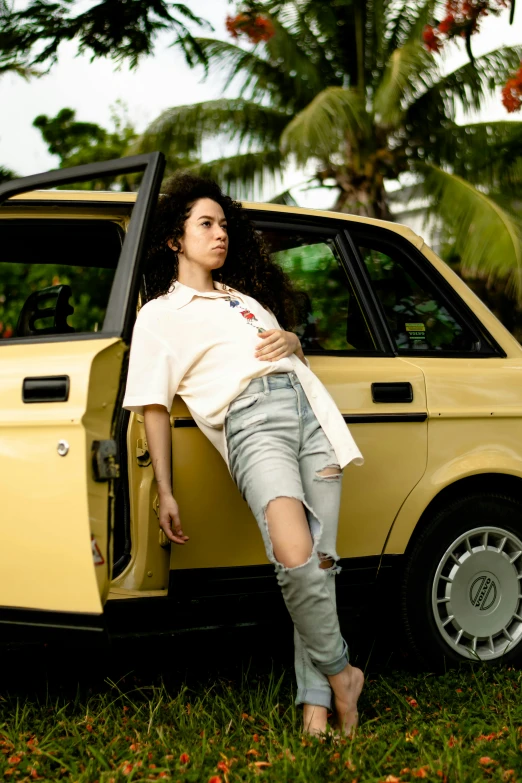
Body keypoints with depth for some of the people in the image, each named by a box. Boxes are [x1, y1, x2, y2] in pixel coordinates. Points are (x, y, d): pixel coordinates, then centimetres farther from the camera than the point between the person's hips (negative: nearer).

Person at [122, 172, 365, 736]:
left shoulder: (246, 297, 30)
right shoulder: (158, 315, 14)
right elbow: (153, 407, 8)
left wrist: (290, 341, 10)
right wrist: (164, 493, 1)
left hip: (309, 405, 6)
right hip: (251, 419, -5)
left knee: (320, 561, -5)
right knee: (294, 558, -27)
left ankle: (315, 699, 0)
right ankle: (340, 673, -8)